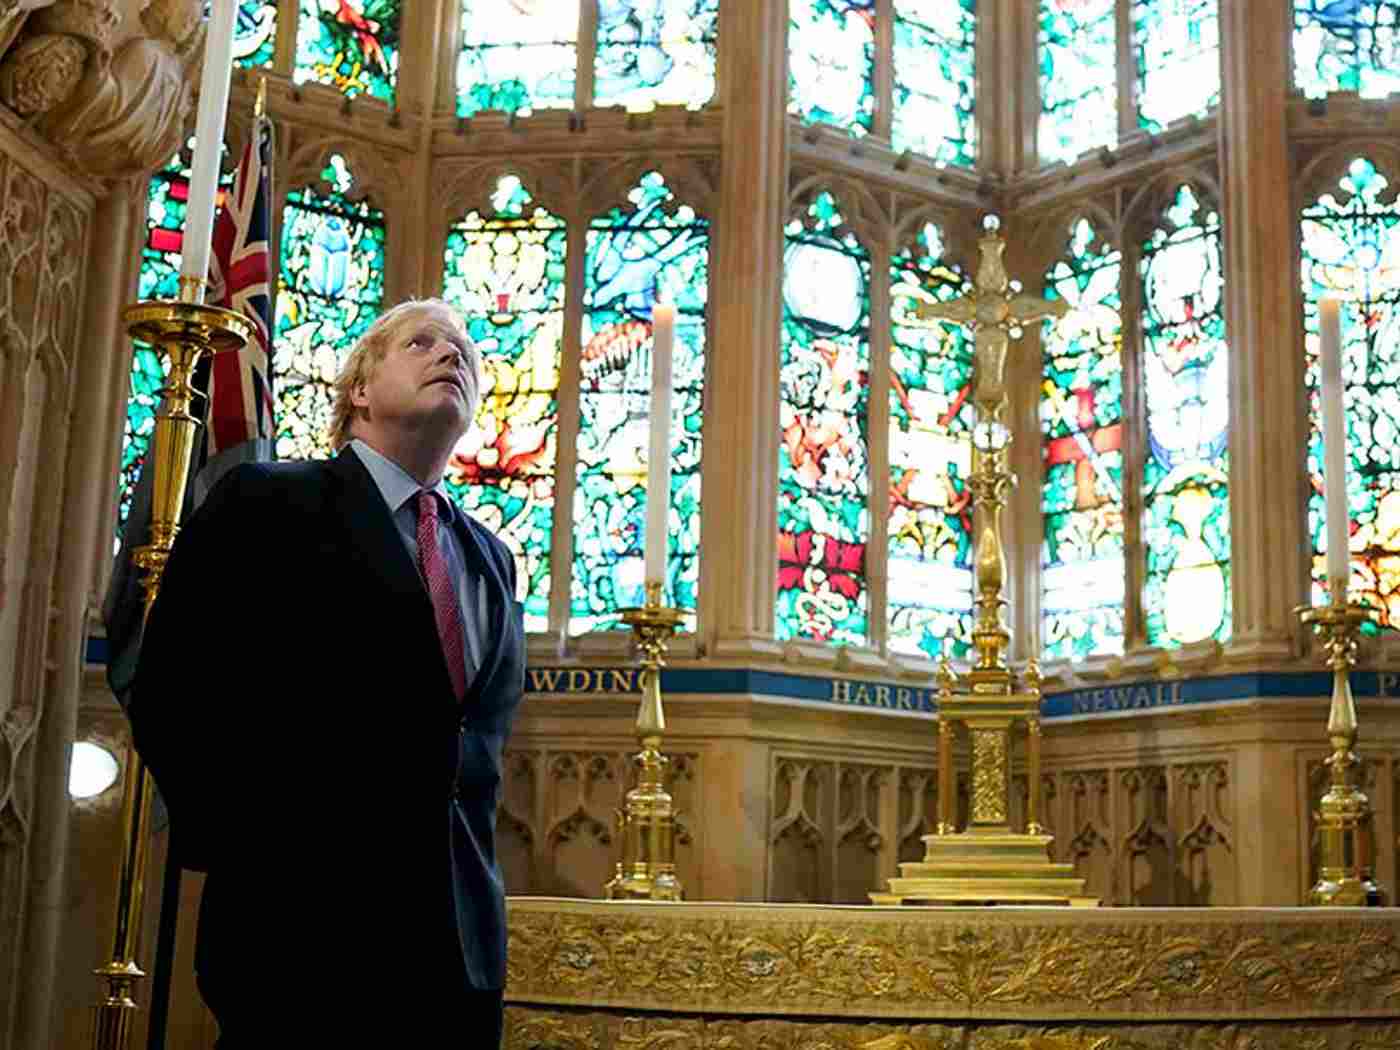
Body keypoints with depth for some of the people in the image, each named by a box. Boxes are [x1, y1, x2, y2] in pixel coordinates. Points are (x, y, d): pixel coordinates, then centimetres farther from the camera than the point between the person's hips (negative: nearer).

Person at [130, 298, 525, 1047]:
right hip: (302, 928, -5)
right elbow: (170, 690, -6)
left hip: (461, 940, 6)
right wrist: (243, 858, -9)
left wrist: (469, 867, 10)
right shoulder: (265, 504, 1)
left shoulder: (491, 557, 19)